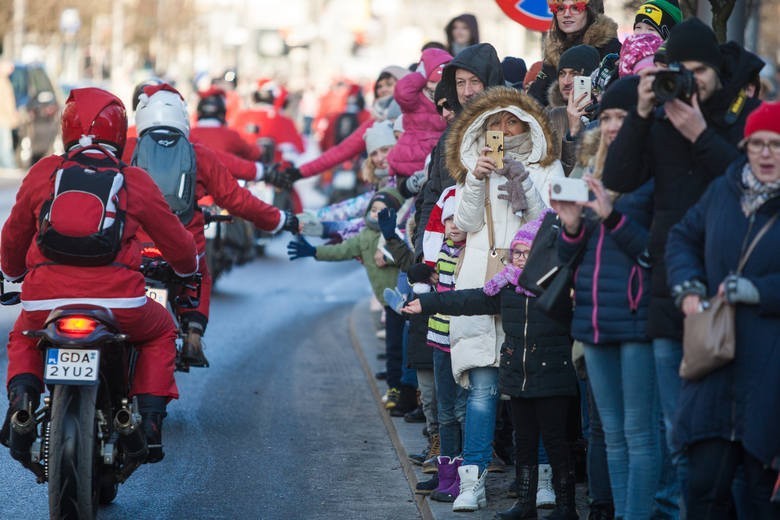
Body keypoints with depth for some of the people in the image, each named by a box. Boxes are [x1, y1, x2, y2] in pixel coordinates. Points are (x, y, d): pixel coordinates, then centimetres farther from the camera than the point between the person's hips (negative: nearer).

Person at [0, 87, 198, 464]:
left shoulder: (43, 173, 11)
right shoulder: (136, 182, 8)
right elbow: (177, 244, 18)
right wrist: (186, 266, 43)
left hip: (45, 303, 1)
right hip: (118, 302, -1)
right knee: (161, 331, 31)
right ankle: (150, 422, 13)